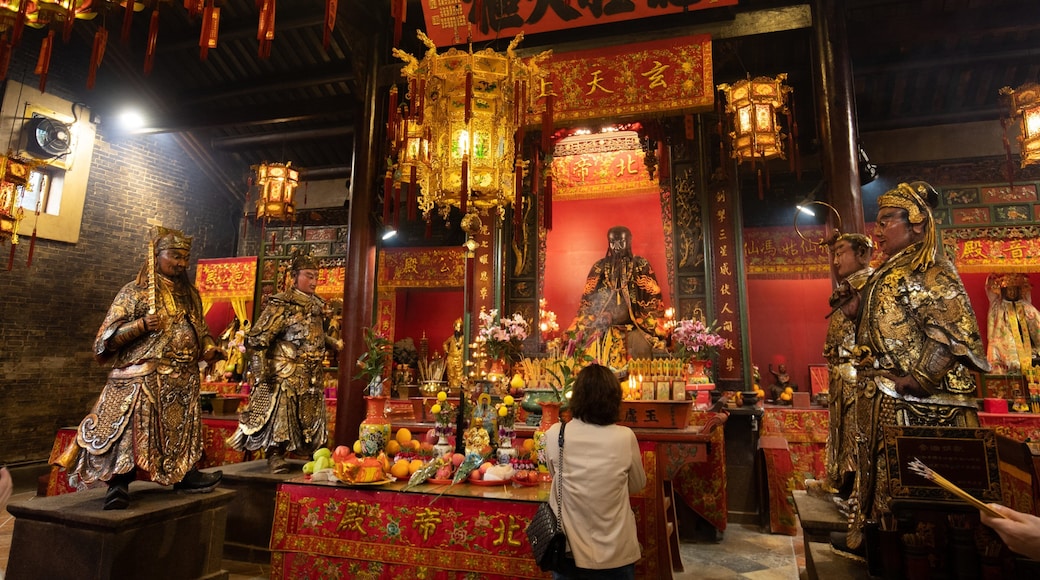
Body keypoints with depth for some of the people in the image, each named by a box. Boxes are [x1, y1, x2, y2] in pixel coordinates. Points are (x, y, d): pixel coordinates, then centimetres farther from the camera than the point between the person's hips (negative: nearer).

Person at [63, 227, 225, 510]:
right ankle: (118, 486, -3)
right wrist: (141, 325, -22)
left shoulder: (190, 295, 14)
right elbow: (108, 337, -6)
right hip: (142, 379, -6)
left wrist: (209, 349, 1)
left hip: (183, 381, 6)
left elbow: (200, 330, 21)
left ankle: (185, 474, 26)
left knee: (182, 431, 14)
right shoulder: (134, 292, -3)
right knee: (130, 432, -10)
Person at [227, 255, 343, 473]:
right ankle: (275, 455, 9)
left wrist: (334, 343, 12)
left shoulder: (318, 305, 11)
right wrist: (261, 370, -19)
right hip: (285, 373, -7)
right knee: (279, 411, -4)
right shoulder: (281, 304, -11)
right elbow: (258, 338, -14)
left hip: (312, 374, 7)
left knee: (313, 414, 13)